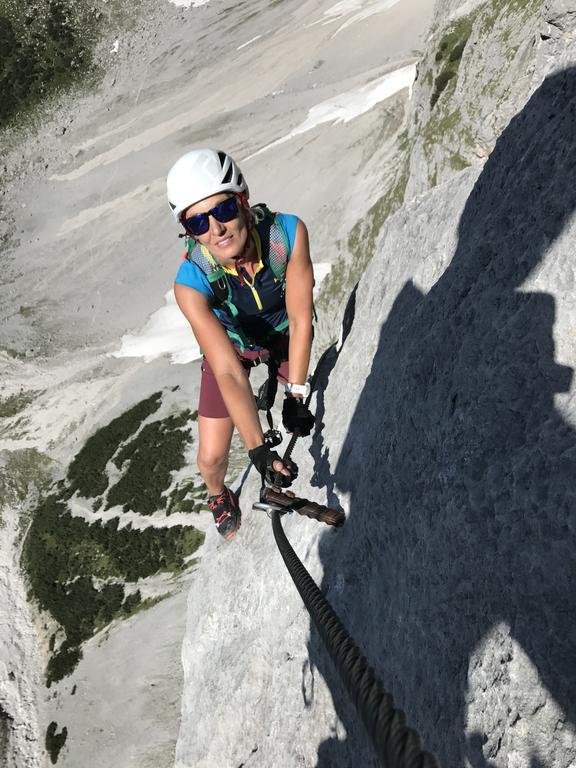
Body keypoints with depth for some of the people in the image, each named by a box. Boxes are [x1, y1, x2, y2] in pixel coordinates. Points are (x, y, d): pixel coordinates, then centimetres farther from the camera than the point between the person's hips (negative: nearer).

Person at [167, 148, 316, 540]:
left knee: (303, 416, 21)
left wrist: (297, 394, -24)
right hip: (231, 345, -1)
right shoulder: (191, 282, -38)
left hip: (286, 333, 2)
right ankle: (219, 495, 37)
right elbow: (229, 374, -40)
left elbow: (301, 321, -26)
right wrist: (259, 450, -45)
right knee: (211, 457, 1)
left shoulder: (289, 232, -35)